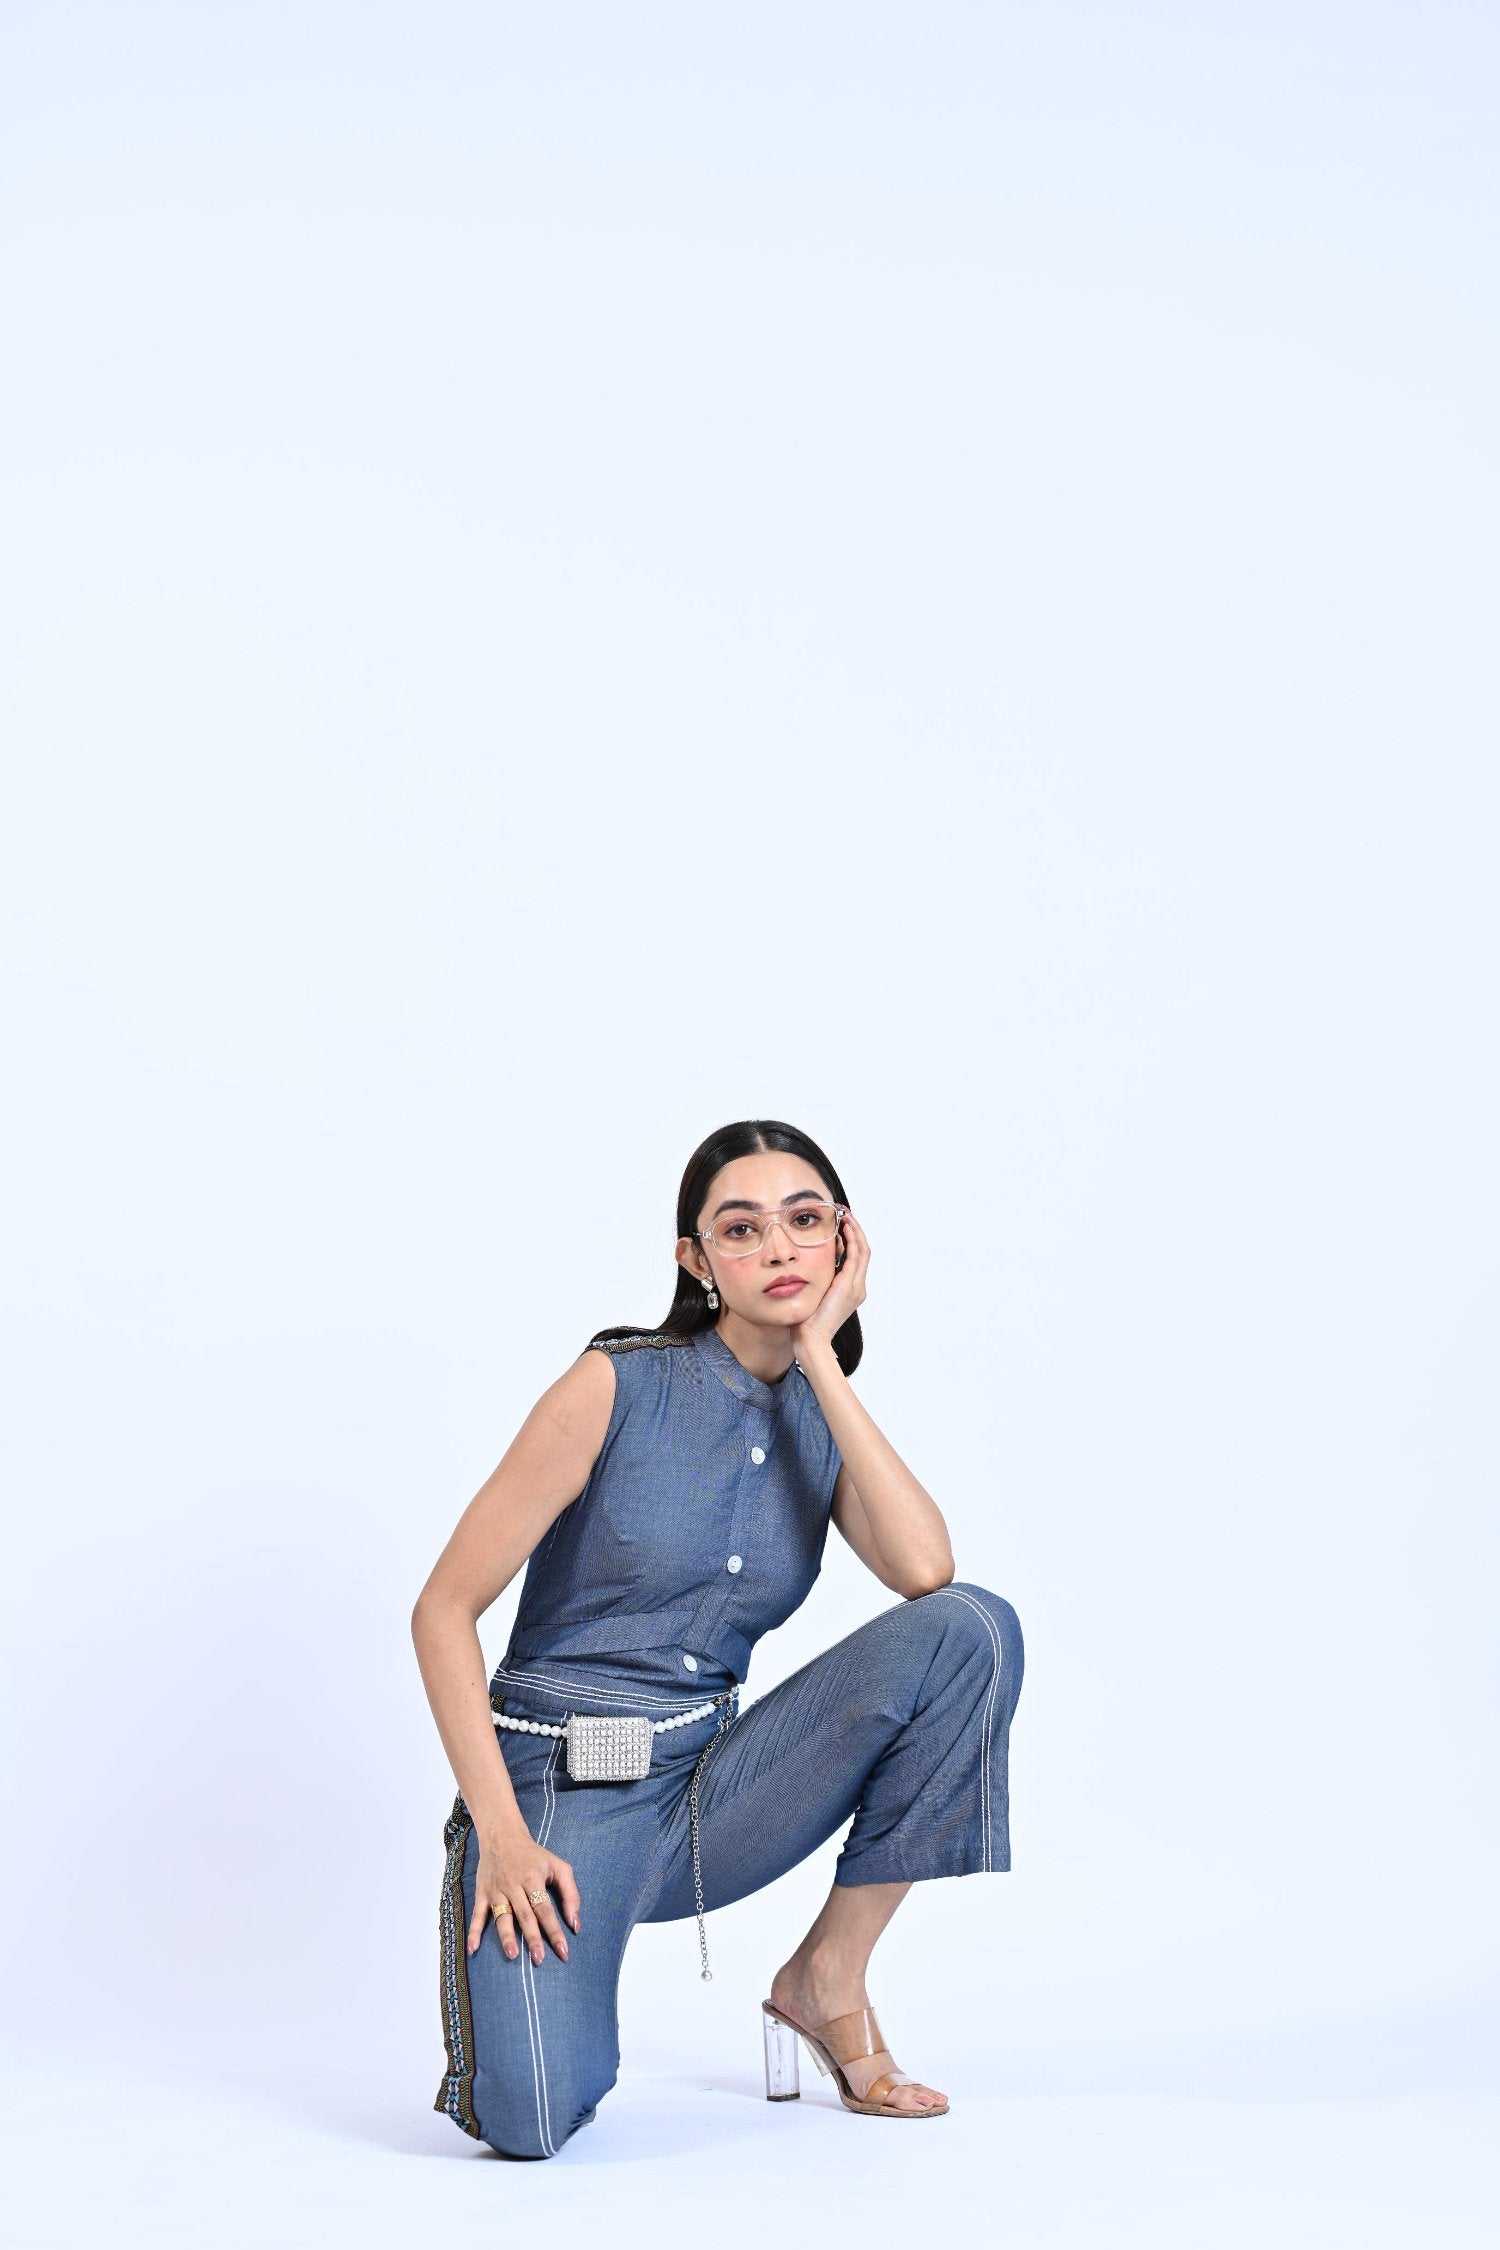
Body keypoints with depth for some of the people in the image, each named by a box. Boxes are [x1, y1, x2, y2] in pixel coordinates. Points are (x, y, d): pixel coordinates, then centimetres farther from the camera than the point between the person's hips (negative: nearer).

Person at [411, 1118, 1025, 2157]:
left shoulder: (827, 1418, 6)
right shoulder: (620, 1386, -9)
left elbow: (926, 1571, -15)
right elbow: (444, 1610, -9)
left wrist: (821, 1357, -13)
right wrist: (499, 1833, -18)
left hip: (711, 1788, 5)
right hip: (560, 1788, -5)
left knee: (971, 1627, -18)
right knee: (528, 2119, -31)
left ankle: (830, 1977, -3)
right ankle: (521, 1966, 7)